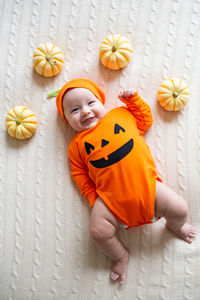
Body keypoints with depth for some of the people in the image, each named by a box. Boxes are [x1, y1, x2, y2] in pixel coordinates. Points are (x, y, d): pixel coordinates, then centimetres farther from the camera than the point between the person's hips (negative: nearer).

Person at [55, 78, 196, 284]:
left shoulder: (121, 114, 12)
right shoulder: (77, 144, 8)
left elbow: (145, 120, 24)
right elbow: (80, 176, 8)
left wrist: (133, 99, 13)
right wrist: (94, 200, -1)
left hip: (146, 184, 1)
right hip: (110, 197, 0)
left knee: (179, 209, -8)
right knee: (98, 231, -15)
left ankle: (175, 225, 32)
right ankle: (121, 257, 18)